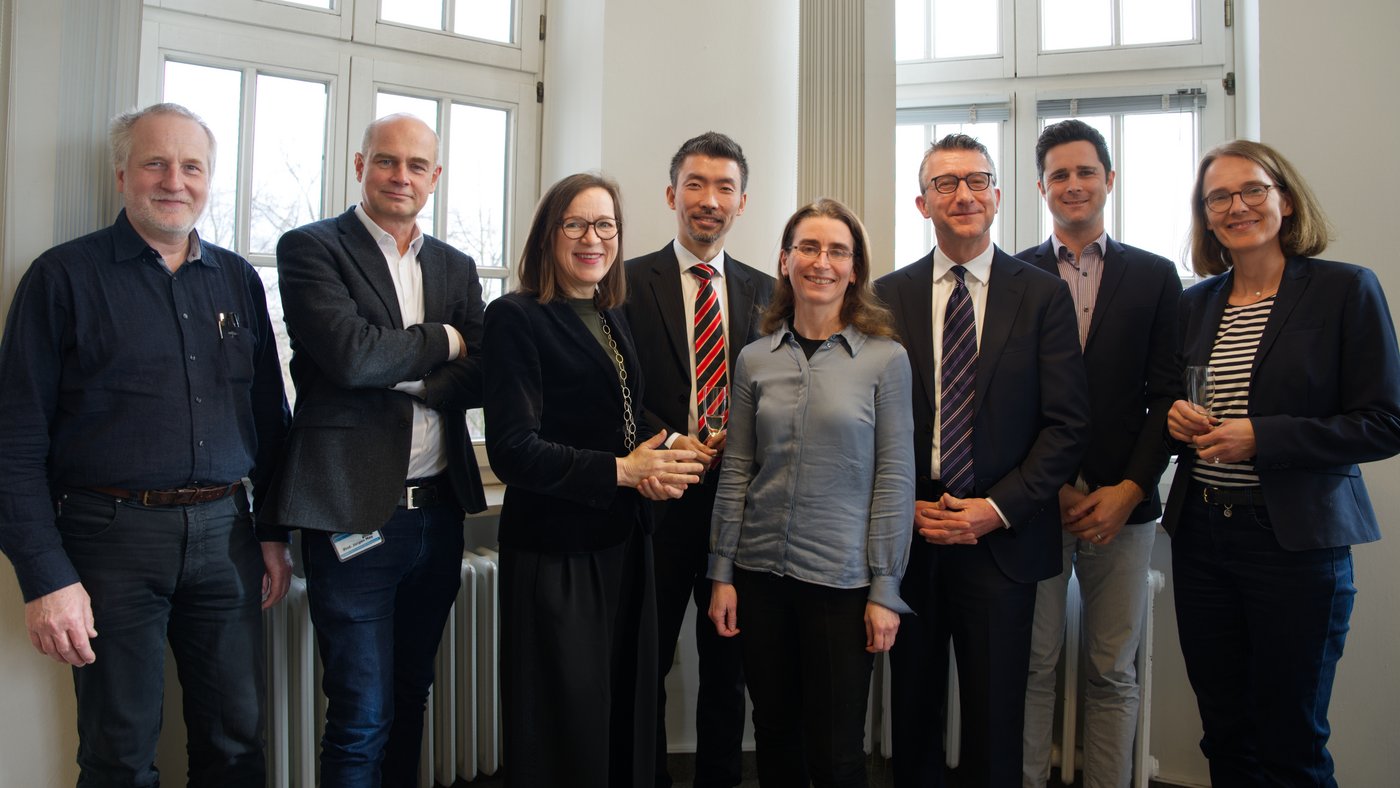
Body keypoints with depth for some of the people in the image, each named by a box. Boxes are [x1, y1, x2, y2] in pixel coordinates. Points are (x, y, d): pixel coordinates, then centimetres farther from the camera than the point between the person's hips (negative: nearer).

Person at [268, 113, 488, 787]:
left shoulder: (456, 268, 13)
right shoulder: (310, 248, -2)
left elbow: (483, 376, 3)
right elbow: (350, 353, -18)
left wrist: (408, 383, -12)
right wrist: (441, 341, -4)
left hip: (438, 511, 5)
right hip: (355, 514, -5)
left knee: (409, 699, 18)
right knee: (361, 718, 3)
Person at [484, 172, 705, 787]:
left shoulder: (617, 321, 11)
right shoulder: (516, 317, -10)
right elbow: (511, 449, -18)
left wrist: (660, 463, -4)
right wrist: (622, 471, -18)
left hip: (625, 545, 7)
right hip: (554, 551, -6)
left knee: (624, 708, 15)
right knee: (564, 725, 5)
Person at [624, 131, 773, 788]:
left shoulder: (763, 291, 10)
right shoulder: (630, 281, 0)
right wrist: (665, 442, -15)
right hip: (659, 495, -2)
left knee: (728, 663, 13)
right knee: (646, 660, 9)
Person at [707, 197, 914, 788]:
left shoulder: (885, 359, -4)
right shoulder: (754, 360, 4)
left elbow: (894, 478, -5)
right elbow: (736, 472, 6)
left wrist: (885, 590, -7)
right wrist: (722, 574, 4)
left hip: (841, 579, -2)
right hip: (760, 572, 3)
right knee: (774, 736, 16)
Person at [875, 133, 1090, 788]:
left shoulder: (1043, 295, 2)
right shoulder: (888, 296, 6)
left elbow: (1067, 423, -3)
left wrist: (998, 508, -11)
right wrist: (906, 506, -6)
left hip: (1003, 539, -1)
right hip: (908, 535, 2)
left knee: (995, 720, 7)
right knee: (913, 712, 13)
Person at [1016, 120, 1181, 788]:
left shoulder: (1155, 276, 8)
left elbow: (1166, 396, 3)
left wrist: (1129, 490, -7)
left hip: (1122, 504, 1)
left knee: (1113, 673, 9)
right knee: (1033, 664, 6)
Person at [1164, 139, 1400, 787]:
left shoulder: (1345, 289, -4)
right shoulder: (1195, 303, 9)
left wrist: (1260, 438, -17)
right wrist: (1175, 421, -6)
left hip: (1296, 538, -4)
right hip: (1200, 533, 4)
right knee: (1224, 735, 14)